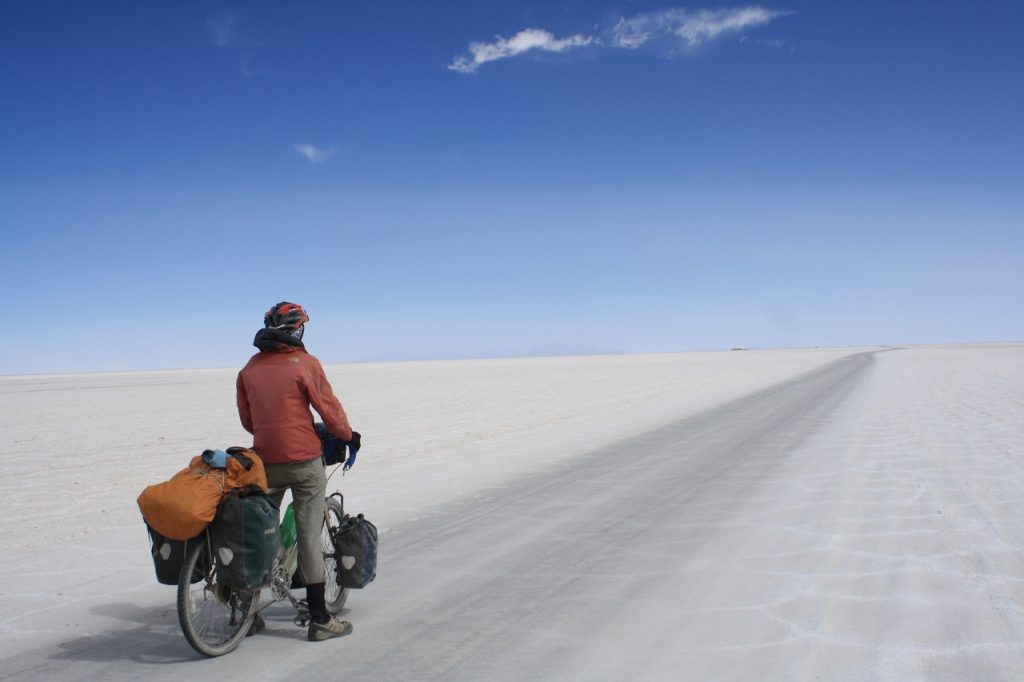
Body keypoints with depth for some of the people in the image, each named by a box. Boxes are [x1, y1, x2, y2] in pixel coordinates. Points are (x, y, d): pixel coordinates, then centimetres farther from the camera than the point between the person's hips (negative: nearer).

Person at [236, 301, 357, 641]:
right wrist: (348, 435, 12)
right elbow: (329, 409, -5)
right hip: (304, 460, -4)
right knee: (309, 537, 0)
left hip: (265, 462, 4)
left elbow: (247, 421, 13)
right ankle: (319, 619, 5)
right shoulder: (305, 363, -8)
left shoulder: (249, 369, 5)